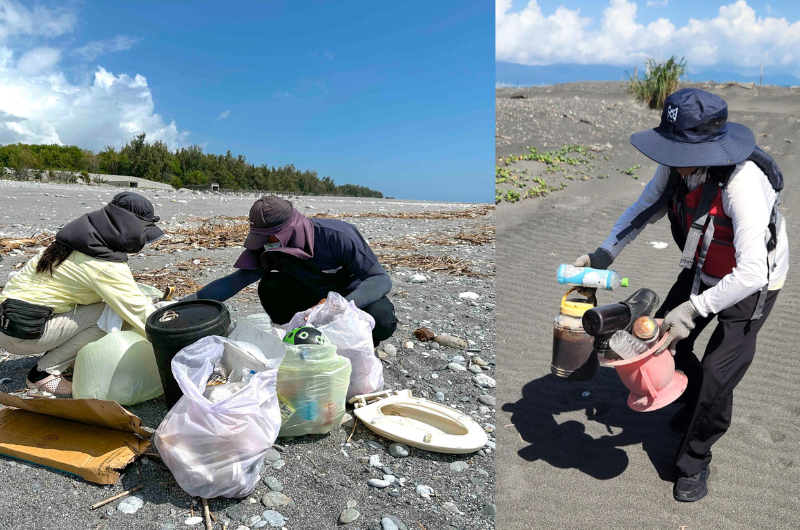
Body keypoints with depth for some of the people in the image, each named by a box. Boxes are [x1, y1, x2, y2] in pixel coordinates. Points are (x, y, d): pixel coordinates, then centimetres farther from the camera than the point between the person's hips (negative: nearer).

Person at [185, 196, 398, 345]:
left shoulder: (337, 237, -32)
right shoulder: (272, 249, -15)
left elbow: (382, 279, -32)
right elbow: (235, 281, -12)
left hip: (355, 294, -4)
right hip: (316, 294, 5)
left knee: (382, 322, -37)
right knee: (270, 286, -20)